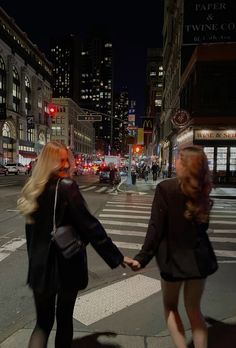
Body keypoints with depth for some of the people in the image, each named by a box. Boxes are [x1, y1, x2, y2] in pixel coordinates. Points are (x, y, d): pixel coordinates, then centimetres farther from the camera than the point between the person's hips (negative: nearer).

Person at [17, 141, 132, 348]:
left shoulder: (33, 188, 2)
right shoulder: (66, 187, -19)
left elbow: (32, 229, 10)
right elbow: (89, 226, -22)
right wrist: (117, 257, -16)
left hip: (40, 265, 5)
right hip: (66, 265, -5)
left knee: (43, 321, 20)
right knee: (64, 318, 19)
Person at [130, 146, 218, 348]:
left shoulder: (166, 187, -16)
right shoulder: (202, 190, 0)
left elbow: (156, 226, -18)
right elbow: (202, 224, 9)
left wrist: (143, 257, -12)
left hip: (175, 257, -4)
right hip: (199, 256, 5)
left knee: (170, 306, 20)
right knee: (194, 309, 22)